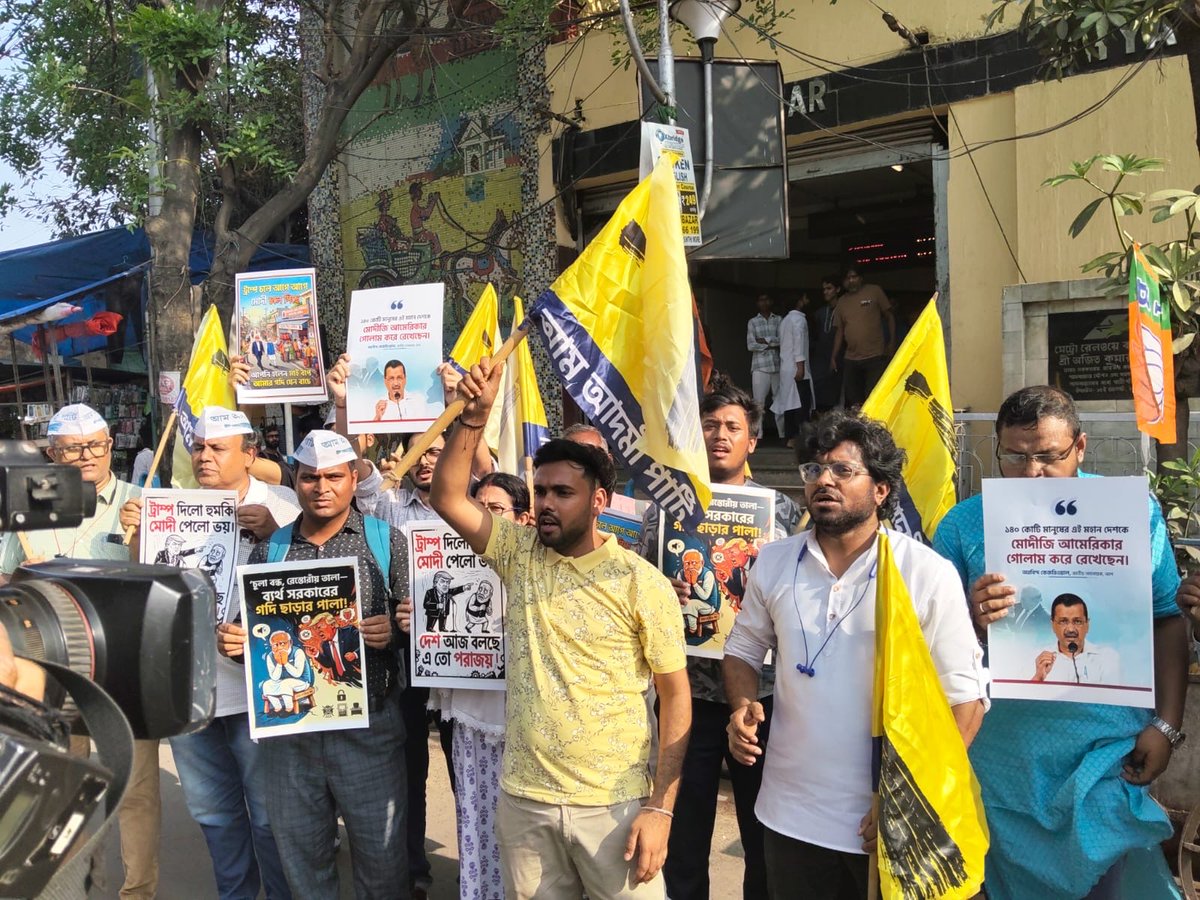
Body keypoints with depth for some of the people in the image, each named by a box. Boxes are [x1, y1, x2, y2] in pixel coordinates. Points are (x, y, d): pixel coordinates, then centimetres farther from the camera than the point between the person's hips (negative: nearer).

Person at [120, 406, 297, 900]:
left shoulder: (281, 504, -7)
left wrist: (270, 533, -26)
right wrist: (136, 535, -4)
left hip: (253, 686, -5)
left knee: (269, 811, 5)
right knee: (213, 810, 20)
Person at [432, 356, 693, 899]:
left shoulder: (641, 582, -9)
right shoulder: (518, 554, 2)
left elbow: (675, 695, -7)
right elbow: (447, 498, -5)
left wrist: (660, 808, -11)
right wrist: (475, 416, -15)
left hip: (613, 805, -3)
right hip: (523, 800, 4)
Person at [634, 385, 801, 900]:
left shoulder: (783, 510, 4)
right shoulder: (666, 508, 4)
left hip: (762, 691, 0)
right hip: (688, 692, 0)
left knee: (767, 837, 12)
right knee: (684, 834, 10)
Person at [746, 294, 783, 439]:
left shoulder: (779, 320, 10)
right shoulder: (752, 322, 8)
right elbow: (750, 346, -2)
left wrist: (765, 340, -5)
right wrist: (772, 345, -5)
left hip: (777, 366, 1)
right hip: (760, 367, -1)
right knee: (759, 402, -4)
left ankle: (783, 434, 9)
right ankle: (758, 435, -2)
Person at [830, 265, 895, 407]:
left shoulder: (874, 291, 1)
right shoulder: (841, 302, 13)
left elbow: (889, 316, 4)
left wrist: (892, 342, -5)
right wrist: (834, 357, 12)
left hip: (875, 357, -4)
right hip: (851, 360, 5)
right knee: (853, 400, 5)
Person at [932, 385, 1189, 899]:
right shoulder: (963, 527, -3)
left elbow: (1167, 622, 3)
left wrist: (1166, 724, -3)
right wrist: (972, 618, -22)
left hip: (1107, 753, 0)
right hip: (1004, 756, 1)